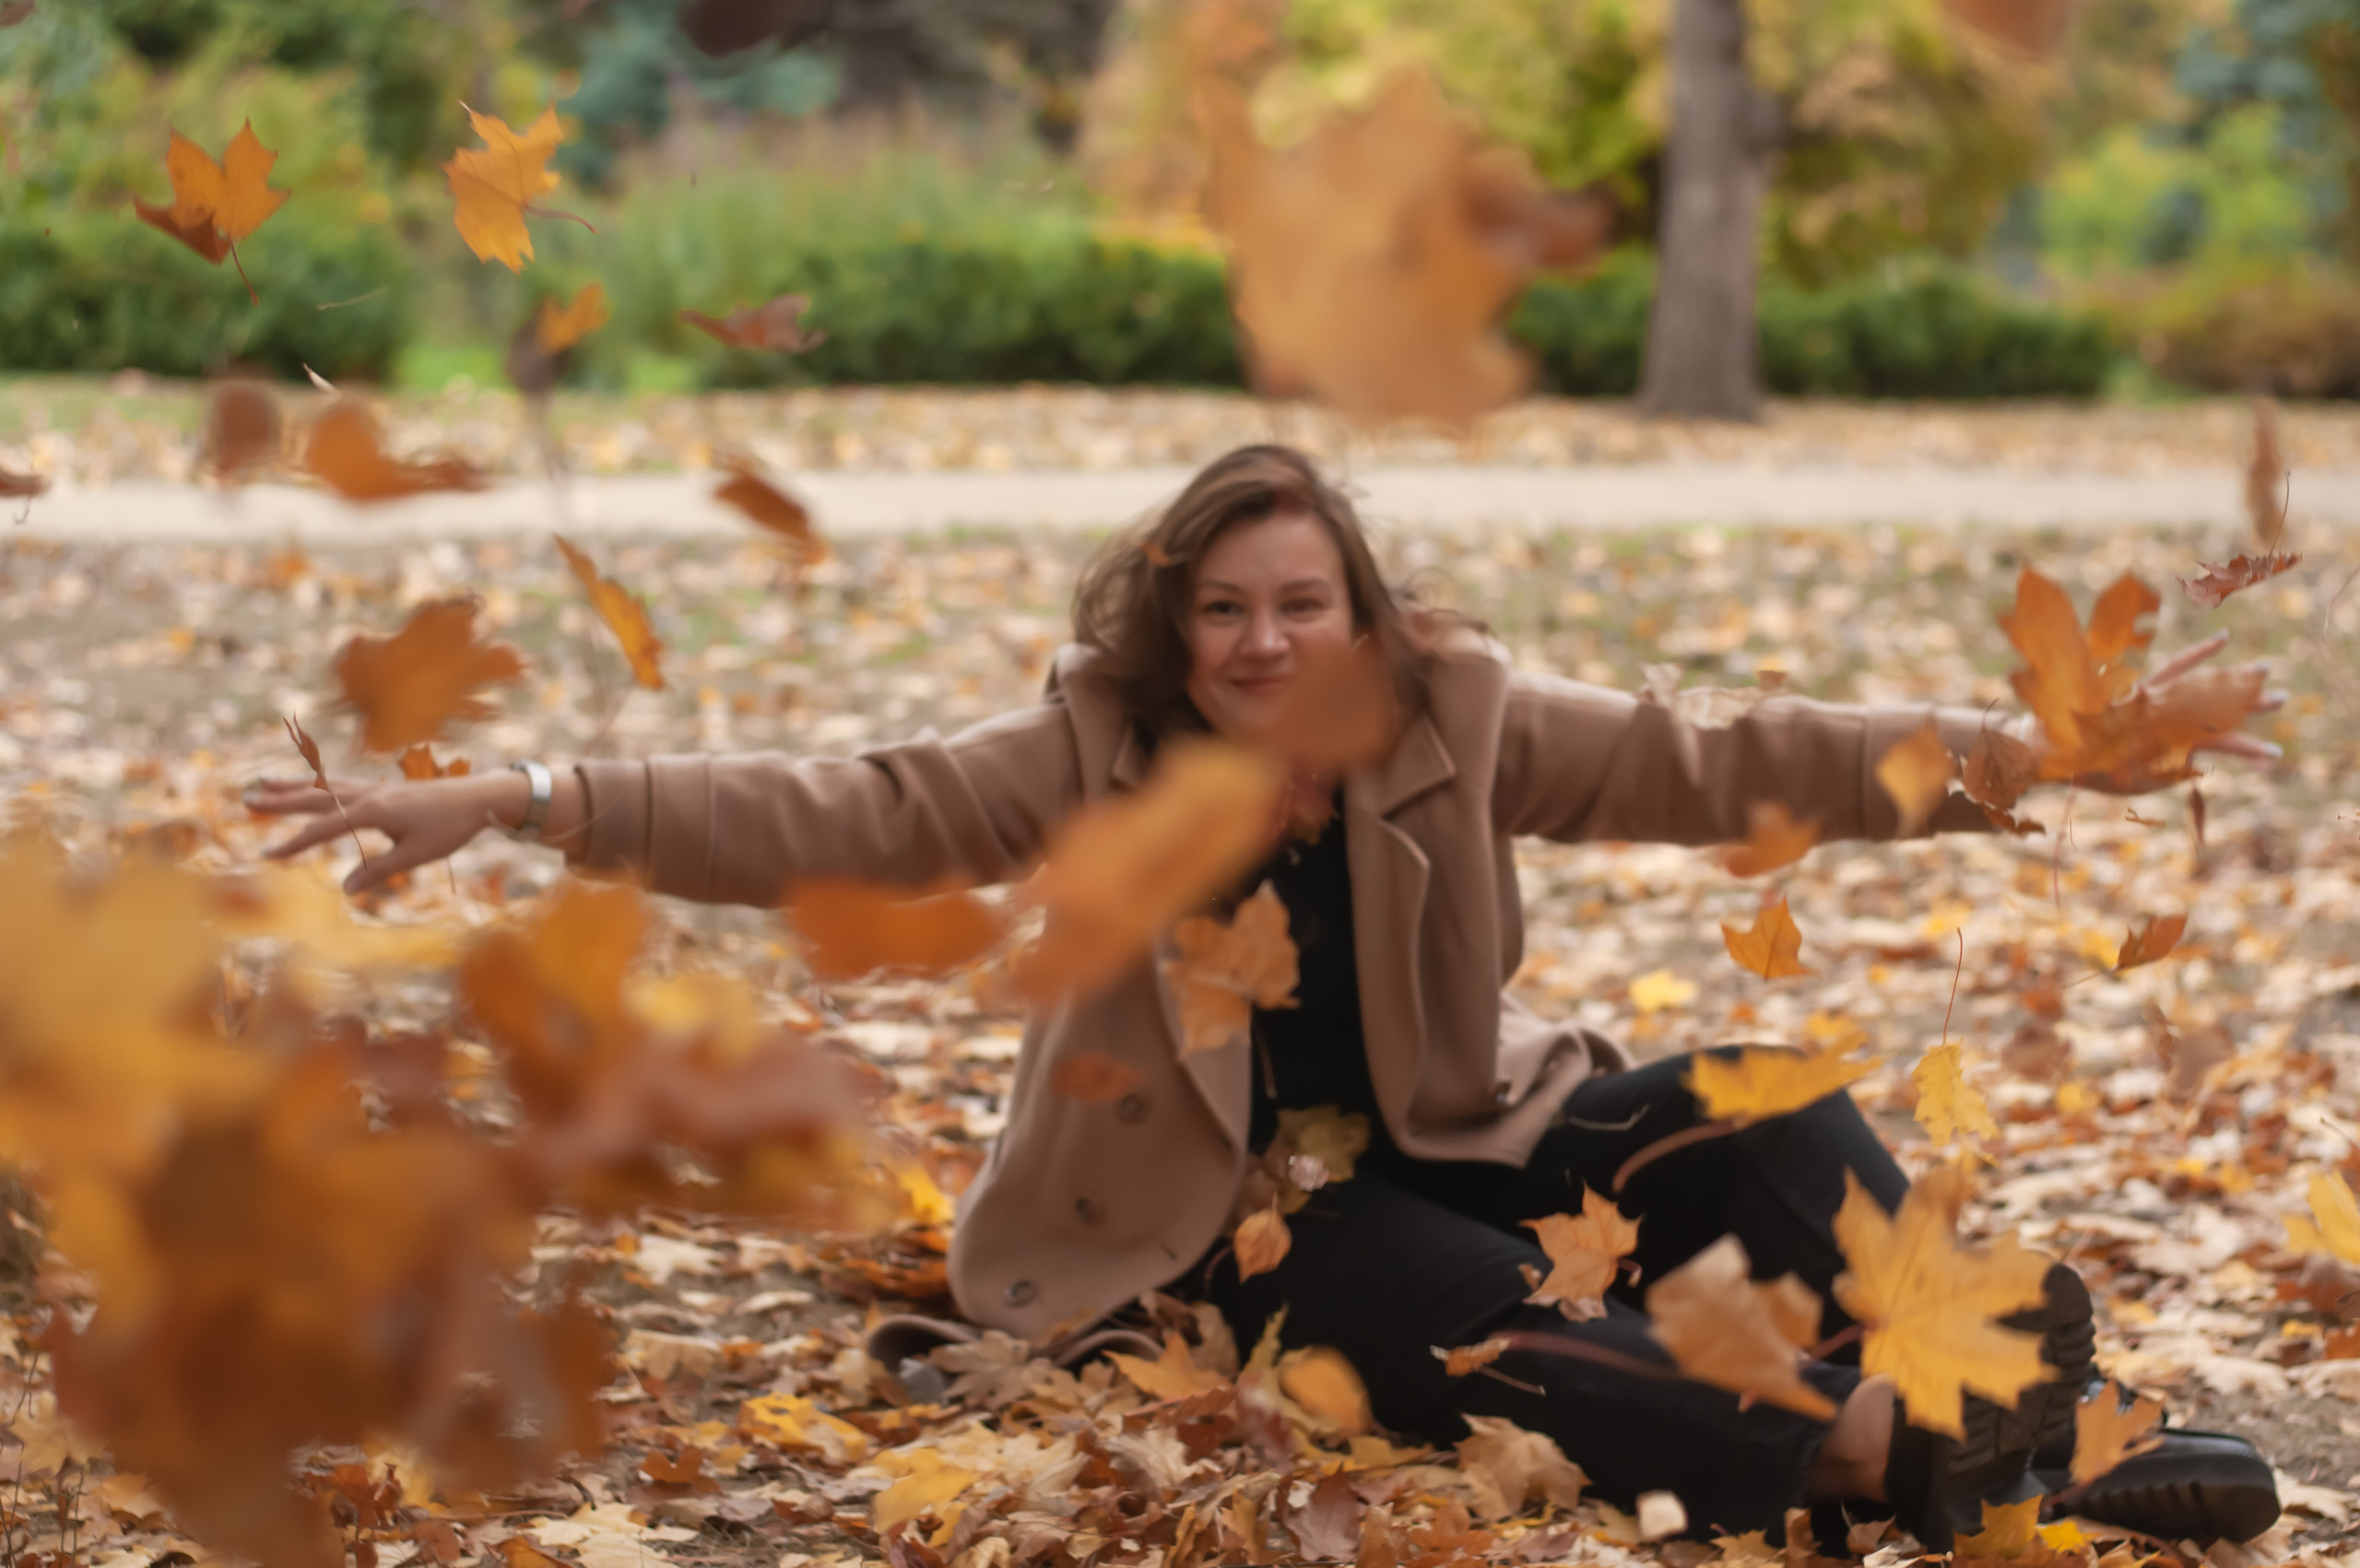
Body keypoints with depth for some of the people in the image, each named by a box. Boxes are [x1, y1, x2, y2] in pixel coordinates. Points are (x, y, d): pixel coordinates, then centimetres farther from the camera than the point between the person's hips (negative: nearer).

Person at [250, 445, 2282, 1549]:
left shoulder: (1460, 726, -8)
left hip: (1469, 1144, 4)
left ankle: (1978, 1399, -37)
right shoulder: (1097, 759, -13)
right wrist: (509, 803, -33)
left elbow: (1730, 766, -11)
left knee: (1767, 1104, -19)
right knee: (1502, 1333, -34)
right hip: (1265, 1214, -4)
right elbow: (827, 815, -21)